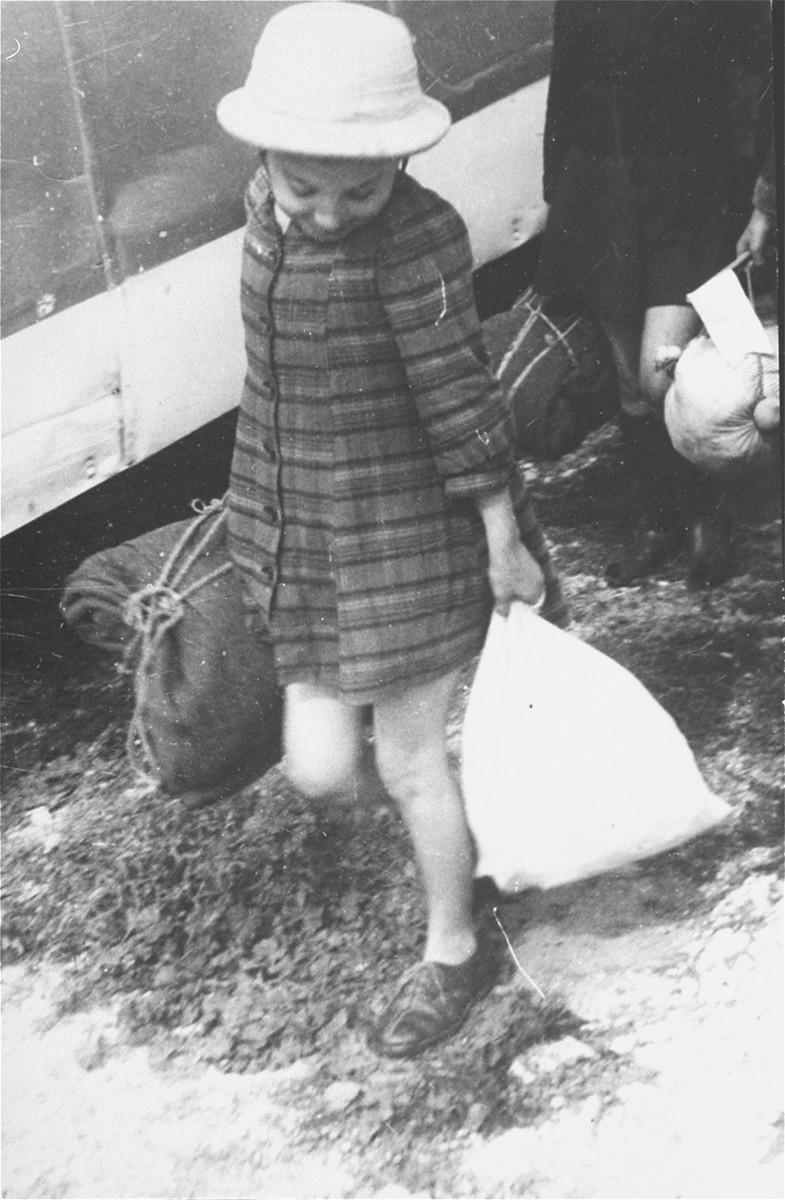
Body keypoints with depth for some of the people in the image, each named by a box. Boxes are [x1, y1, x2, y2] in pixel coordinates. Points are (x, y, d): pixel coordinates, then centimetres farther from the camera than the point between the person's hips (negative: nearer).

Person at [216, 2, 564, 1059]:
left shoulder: (418, 238, -21)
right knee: (321, 770, 9)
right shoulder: (268, 209, -1)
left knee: (407, 759, 7)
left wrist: (505, 545, -12)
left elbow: (460, 395, -18)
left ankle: (453, 952, 32)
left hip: (409, 535, -6)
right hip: (302, 530, 6)